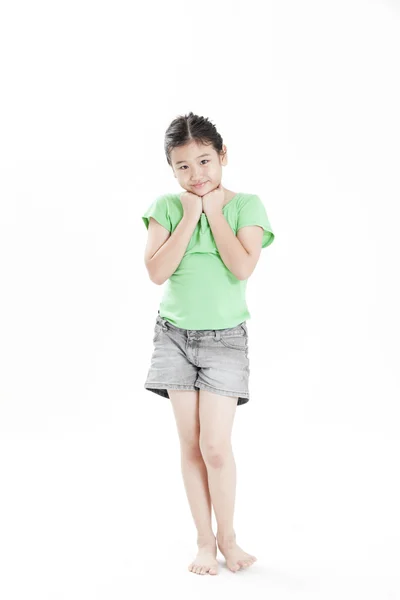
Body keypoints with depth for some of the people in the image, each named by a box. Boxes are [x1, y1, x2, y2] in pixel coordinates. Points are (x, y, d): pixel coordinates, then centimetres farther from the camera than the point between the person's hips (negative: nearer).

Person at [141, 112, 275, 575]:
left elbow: (242, 266, -17)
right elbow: (157, 271, -11)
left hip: (224, 337, -2)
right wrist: (190, 216, -11)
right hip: (175, 335, 2)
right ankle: (205, 541, 19)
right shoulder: (166, 207, 1)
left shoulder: (246, 205, -3)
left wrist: (214, 212, -11)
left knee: (215, 445, -6)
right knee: (190, 444, 6)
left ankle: (227, 537, 16)